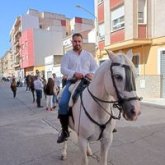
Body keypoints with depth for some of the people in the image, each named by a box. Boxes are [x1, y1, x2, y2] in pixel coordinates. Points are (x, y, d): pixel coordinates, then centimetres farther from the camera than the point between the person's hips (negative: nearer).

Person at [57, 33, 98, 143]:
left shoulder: (88, 55, 15)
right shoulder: (67, 55, 10)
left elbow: (96, 67, 11)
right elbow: (63, 69, -1)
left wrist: (91, 74, -13)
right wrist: (74, 73, -19)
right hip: (72, 82, -1)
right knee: (63, 103, -22)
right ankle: (65, 131, -6)